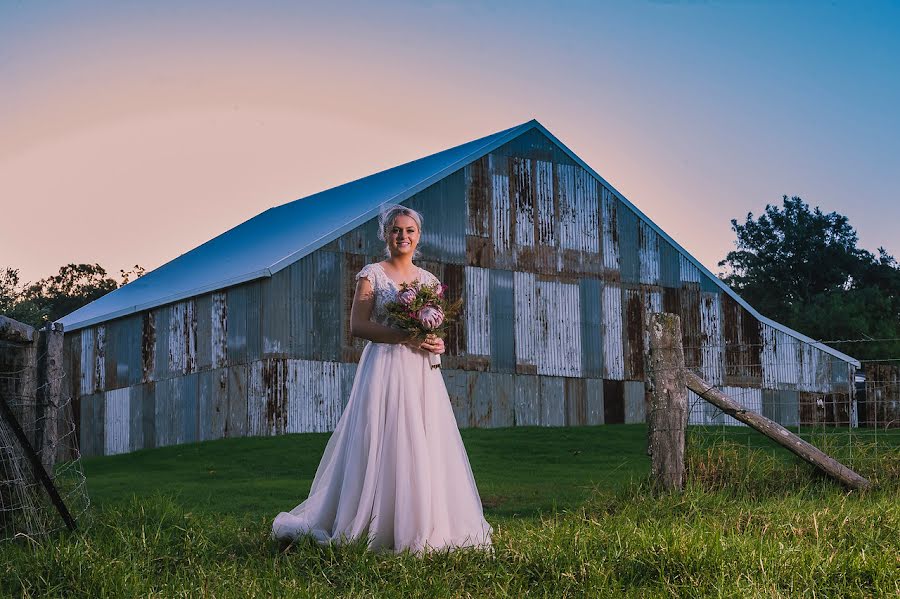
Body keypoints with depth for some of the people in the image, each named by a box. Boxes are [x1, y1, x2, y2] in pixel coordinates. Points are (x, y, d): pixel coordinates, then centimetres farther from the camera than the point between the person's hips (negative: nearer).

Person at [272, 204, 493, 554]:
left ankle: (422, 526, 11)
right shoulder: (372, 274, 0)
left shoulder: (429, 280, 15)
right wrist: (405, 337, -18)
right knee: (382, 447, -6)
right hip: (384, 368, -5)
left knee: (425, 449, 3)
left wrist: (437, 343, -4)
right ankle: (376, 528, 2)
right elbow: (357, 326, -9)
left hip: (421, 373, 5)